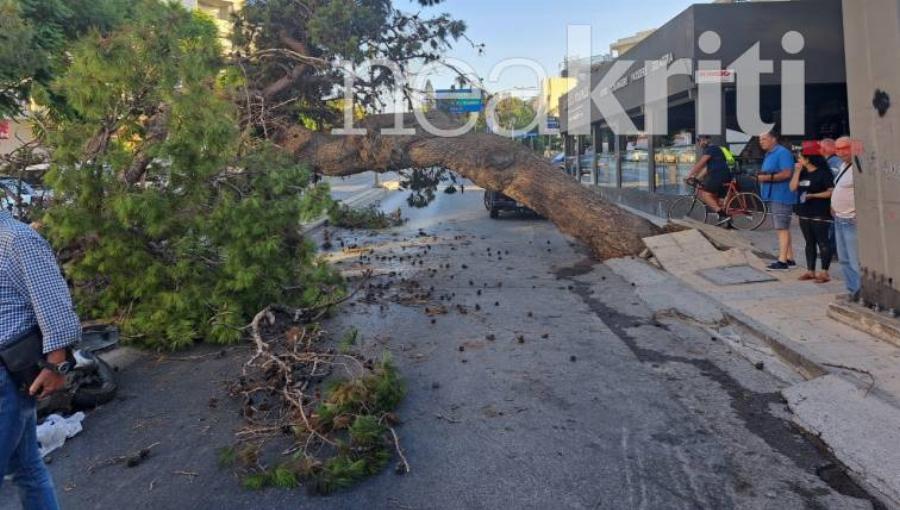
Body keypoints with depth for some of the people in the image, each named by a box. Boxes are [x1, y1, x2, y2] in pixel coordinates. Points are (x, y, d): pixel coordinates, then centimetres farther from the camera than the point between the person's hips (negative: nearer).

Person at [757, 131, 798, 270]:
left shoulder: (782, 153, -11)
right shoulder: (769, 155, 19)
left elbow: (787, 173, -22)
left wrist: (768, 177, -19)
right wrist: (762, 177, 7)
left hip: (781, 197, -10)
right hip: (772, 196, 10)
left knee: (782, 228, -10)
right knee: (783, 228, 13)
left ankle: (782, 261, -11)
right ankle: (789, 258, 19)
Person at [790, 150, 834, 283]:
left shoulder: (823, 173, -9)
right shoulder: (802, 173, 13)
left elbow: (831, 192, -12)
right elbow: (793, 188, 4)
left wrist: (813, 195, -20)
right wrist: (797, 171, -1)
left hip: (820, 214, -7)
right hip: (804, 213, 8)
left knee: (822, 243, -3)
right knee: (809, 243, 11)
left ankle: (825, 273, 1)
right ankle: (810, 271, 18)